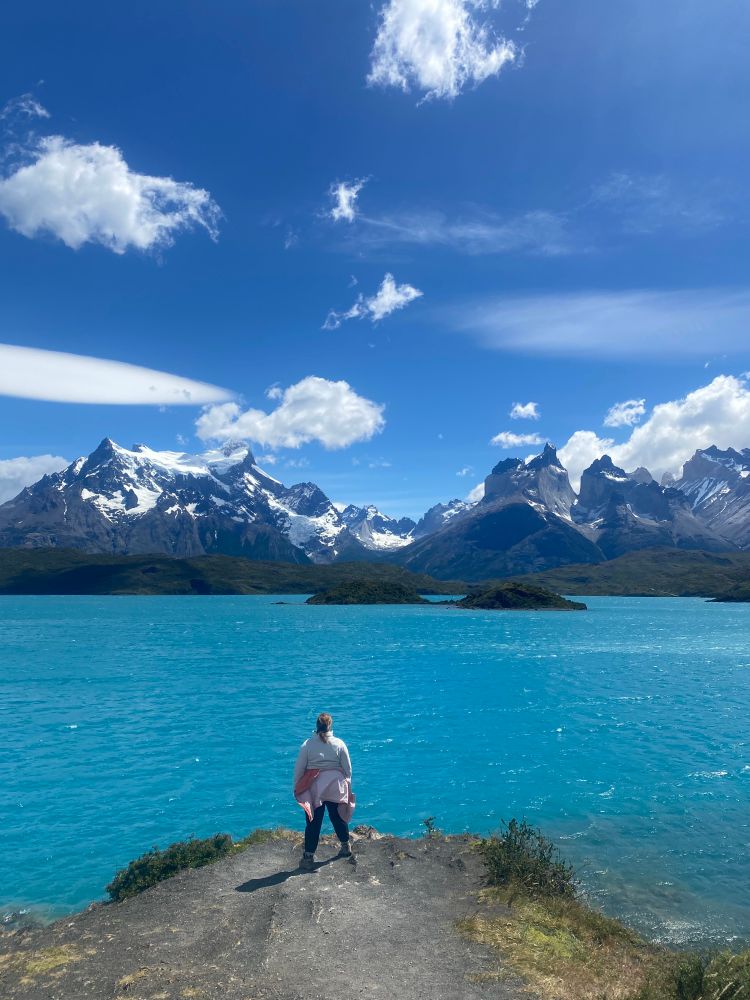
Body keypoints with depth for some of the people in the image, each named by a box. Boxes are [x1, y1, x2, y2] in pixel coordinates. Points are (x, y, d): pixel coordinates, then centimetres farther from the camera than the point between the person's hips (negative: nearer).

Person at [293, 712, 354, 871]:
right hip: (335, 788, 2)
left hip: (314, 789, -2)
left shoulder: (307, 745, -7)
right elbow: (348, 769, 2)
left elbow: (299, 769, -5)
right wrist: (348, 789, 13)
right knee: (338, 817, 20)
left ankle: (309, 856, 8)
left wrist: (296, 788, 5)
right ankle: (346, 846, 35)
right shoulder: (339, 744, -3)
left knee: (313, 822, 6)